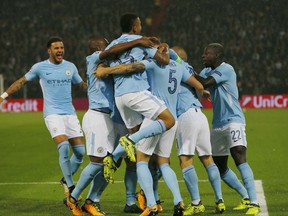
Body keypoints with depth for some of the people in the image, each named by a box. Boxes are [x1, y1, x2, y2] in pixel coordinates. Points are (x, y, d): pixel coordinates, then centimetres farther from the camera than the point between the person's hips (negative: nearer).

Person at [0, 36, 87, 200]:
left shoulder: (70, 67, 9)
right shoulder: (40, 68, 1)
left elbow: (82, 85, 24)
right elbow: (22, 82, 9)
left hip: (70, 113, 4)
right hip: (52, 113, -4)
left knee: (80, 151, -3)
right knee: (64, 147, -22)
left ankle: (67, 180, 21)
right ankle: (71, 188, -14)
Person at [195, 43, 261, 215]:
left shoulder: (226, 69, -13)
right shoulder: (209, 71, 14)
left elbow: (205, 83, -24)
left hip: (233, 120, -10)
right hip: (218, 124, 10)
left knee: (239, 157, -24)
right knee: (220, 168, 13)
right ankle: (247, 198, 26)